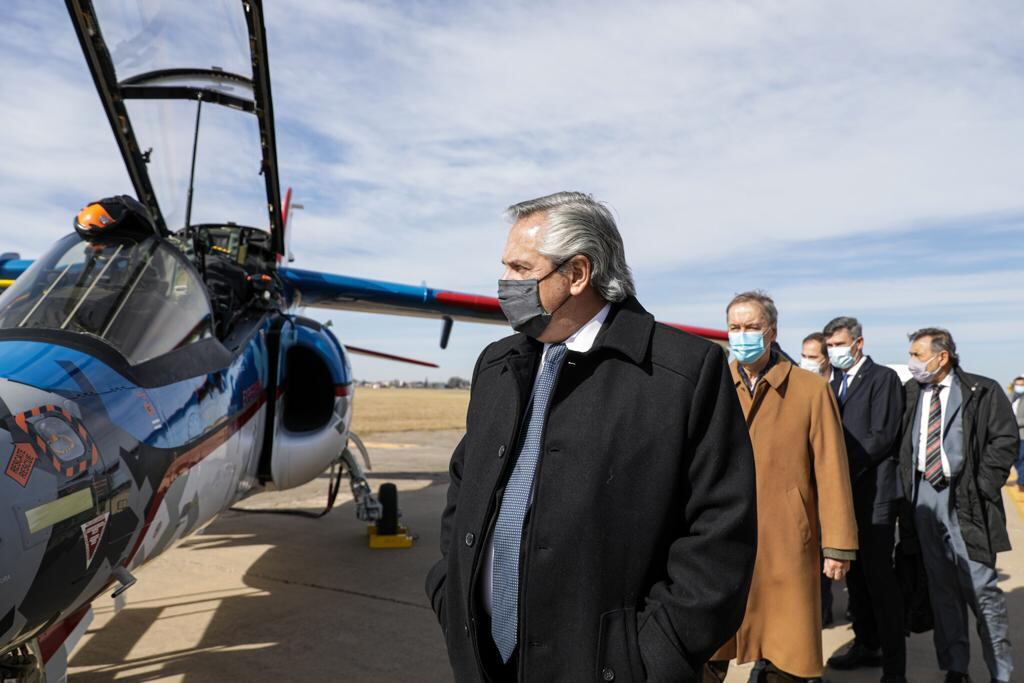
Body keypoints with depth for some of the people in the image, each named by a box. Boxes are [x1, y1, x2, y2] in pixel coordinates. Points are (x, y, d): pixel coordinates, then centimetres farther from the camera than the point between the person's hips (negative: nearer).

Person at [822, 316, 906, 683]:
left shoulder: (883, 378, -5)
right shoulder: (835, 383, 15)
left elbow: (882, 437, -14)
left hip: (873, 493, -7)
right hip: (844, 492, 7)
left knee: (880, 577, -3)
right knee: (855, 574, 15)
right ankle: (866, 645, 28)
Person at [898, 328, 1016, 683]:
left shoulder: (982, 391, -4)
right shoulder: (910, 393, 6)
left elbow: (1005, 440, -5)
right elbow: (901, 443, 13)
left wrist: (980, 488, -9)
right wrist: (908, 488, 5)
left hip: (965, 499, -4)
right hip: (924, 496, 4)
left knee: (981, 587, -1)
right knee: (941, 587, 11)